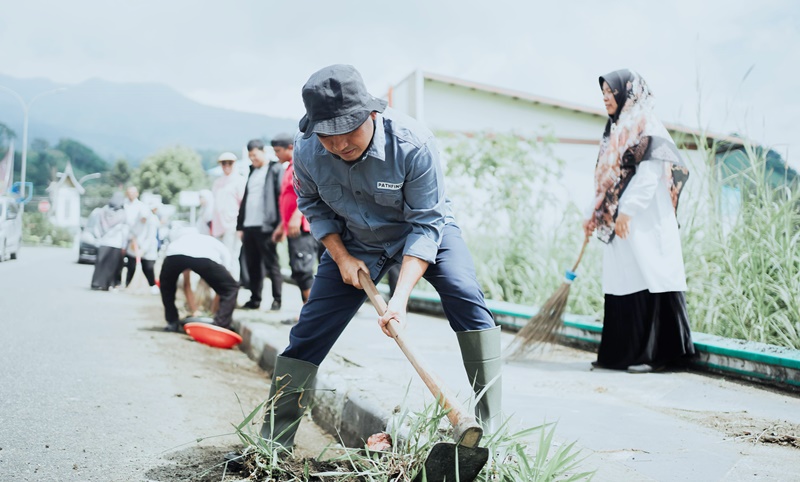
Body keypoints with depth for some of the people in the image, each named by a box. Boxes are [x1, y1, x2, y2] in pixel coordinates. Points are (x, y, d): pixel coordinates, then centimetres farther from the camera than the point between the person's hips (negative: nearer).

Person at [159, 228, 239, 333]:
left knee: (166, 285, 36)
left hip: (175, 254, 3)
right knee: (231, 288, 19)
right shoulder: (222, 249, 40)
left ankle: (172, 323, 32)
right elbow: (221, 285, 40)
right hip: (204, 257, -3)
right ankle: (220, 326, 8)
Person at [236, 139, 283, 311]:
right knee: (253, 265, 10)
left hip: (265, 226, -7)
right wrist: (240, 225, 13)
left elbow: (280, 195, -10)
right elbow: (245, 199, 19)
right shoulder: (252, 171, 20)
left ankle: (277, 300, 1)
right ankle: (255, 299, 16)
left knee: (271, 265, -3)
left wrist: (278, 225, -18)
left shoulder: (275, 169, -1)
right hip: (249, 226, 7)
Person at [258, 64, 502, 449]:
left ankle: (490, 427, -19)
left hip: (425, 230, -2)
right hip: (355, 241, 3)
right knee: (309, 330, -4)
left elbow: (426, 225, -30)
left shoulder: (413, 143, -34)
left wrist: (400, 296, -38)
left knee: (466, 297, -27)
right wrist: (342, 258, -14)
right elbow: (313, 206, -1)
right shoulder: (306, 151, -23)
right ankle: (272, 442, 10)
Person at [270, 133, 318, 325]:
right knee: (298, 272, 8)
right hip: (292, 228, 10)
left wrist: (297, 216, -30)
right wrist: (282, 226, 28)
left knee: (302, 269, -14)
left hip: (302, 228, -10)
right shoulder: (289, 169, 23)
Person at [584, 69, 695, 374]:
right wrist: (593, 214, 16)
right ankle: (621, 352, 11)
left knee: (646, 281, -9)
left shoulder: (645, 126, -5)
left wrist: (627, 210, -23)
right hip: (618, 223, 8)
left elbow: (648, 174, -16)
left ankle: (655, 352, -5)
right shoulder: (615, 131, 20)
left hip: (643, 222, -8)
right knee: (622, 285, 7)